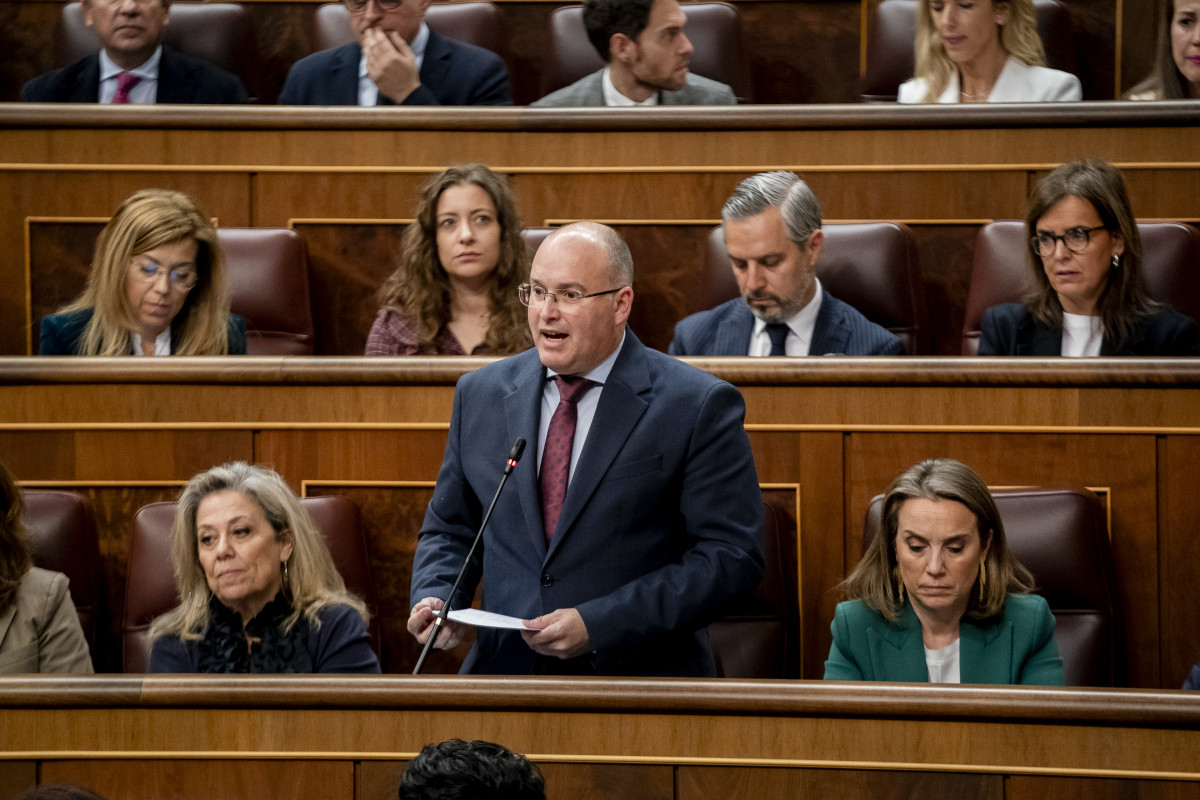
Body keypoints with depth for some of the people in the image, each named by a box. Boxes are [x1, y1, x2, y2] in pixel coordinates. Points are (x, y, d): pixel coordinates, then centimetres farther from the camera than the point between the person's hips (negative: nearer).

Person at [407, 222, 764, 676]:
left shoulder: (699, 406, -2)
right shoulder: (481, 395, 14)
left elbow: (732, 554, -6)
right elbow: (449, 530, 24)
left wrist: (599, 625, -13)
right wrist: (433, 596, 1)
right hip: (504, 670, 3)